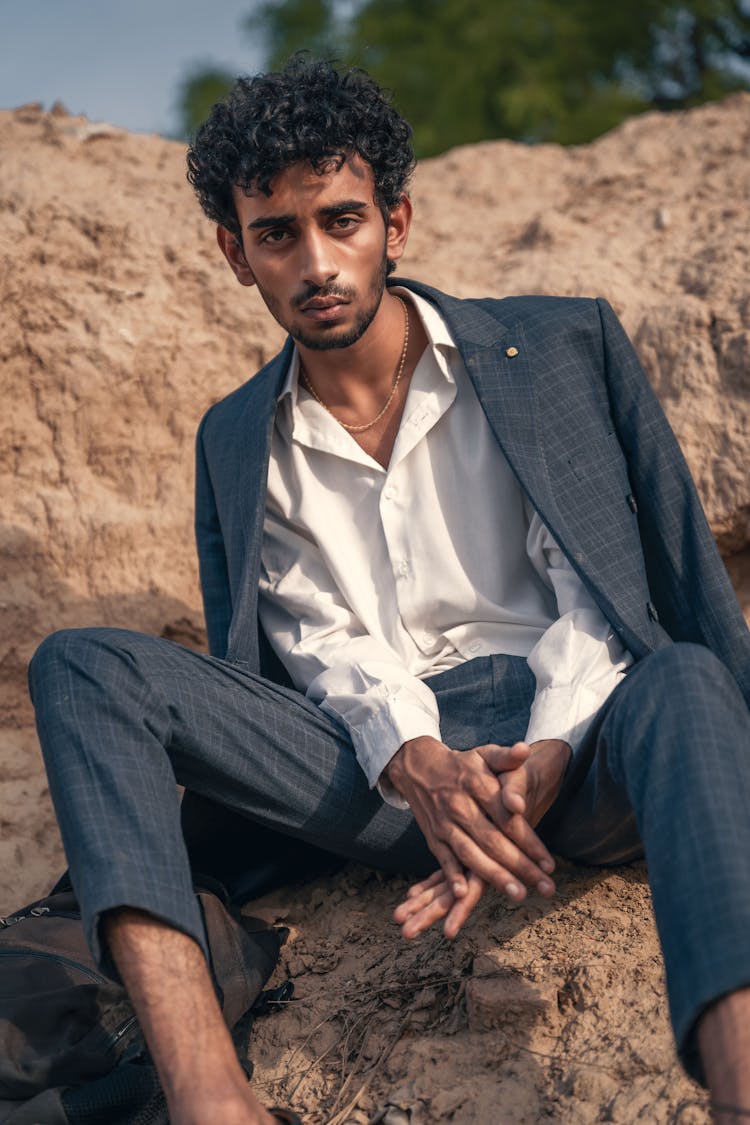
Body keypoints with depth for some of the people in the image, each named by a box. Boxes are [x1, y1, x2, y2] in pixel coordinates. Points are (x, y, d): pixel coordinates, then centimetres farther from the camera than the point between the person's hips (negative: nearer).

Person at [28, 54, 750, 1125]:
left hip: (570, 737, -1)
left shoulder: (564, 348, 8)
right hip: (381, 773, 2)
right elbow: (324, 642, 3)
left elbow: (599, 595, 1)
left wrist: (544, 759, -18)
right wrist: (419, 766, -19)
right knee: (82, 666, -19)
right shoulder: (238, 440, 15)